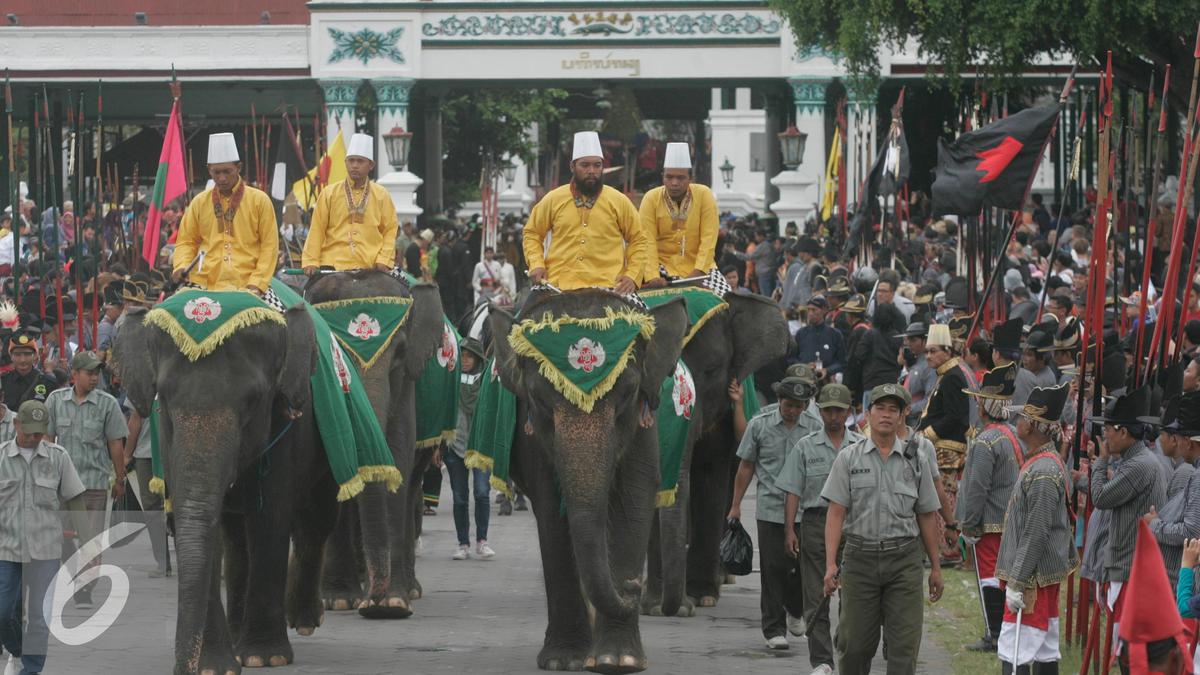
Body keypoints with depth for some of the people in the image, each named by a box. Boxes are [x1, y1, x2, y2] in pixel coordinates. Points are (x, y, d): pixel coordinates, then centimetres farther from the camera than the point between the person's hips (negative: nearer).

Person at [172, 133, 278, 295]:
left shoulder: (259, 200, 7)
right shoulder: (199, 202, 14)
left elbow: (269, 246, 4)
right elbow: (186, 242, 16)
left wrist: (256, 283, -7)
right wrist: (181, 267, -5)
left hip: (247, 287, -2)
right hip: (205, 285, 2)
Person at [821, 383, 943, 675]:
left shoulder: (915, 461, 8)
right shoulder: (849, 458, 4)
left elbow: (927, 517, 13)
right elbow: (836, 513, -1)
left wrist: (936, 567, 11)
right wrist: (830, 564, -10)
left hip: (904, 560, 1)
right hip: (860, 556, -1)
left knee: (904, 645, -4)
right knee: (855, 643, 4)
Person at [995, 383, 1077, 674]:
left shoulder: (1043, 473, -22)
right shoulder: (1051, 462, 11)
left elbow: (1035, 535, -24)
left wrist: (1017, 583, -21)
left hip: (1034, 576, -10)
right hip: (1048, 574, 10)